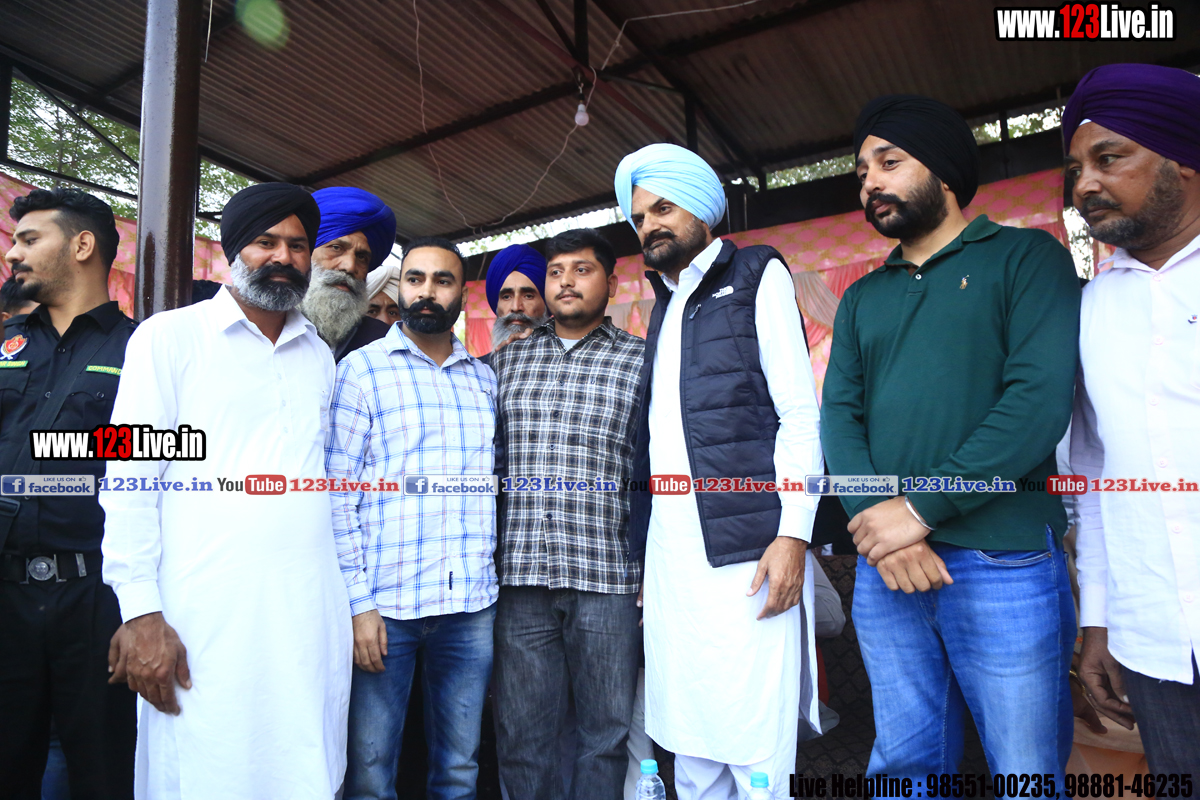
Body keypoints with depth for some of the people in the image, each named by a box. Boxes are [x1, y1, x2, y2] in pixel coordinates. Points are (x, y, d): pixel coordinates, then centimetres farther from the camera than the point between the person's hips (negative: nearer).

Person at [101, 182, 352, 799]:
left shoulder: (320, 355, 15)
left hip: (312, 616, 4)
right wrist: (141, 612, -10)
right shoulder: (170, 337, 1)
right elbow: (130, 479, -4)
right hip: (204, 621, -4)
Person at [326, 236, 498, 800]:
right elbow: (338, 493, -5)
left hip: (472, 605, 4)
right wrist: (357, 602, -10)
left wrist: (485, 575, 9)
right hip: (385, 604, -3)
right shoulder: (362, 369, 0)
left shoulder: (484, 379, 12)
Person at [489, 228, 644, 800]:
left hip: (608, 576, -2)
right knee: (522, 735, 11)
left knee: (606, 733, 11)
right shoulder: (505, 361, 12)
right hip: (521, 577, 2)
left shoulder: (643, 362, 5)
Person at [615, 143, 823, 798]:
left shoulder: (756, 277, 4)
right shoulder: (663, 303, 21)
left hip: (745, 548, -5)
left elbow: (800, 412, -5)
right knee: (689, 745, 12)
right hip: (669, 551, 6)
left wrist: (793, 532, -15)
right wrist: (640, 542, 14)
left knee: (754, 746, -1)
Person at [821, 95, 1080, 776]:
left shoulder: (1025, 256, 1)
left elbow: (1041, 400, -13)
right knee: (905, 764, 14)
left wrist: (921, 508, -16)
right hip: (883, 570, 4)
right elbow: (839, 414, 5)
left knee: (1029, 770, 10)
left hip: (1003, 566, -4)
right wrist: (874, 517, -12)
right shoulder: (862, 298, 16)